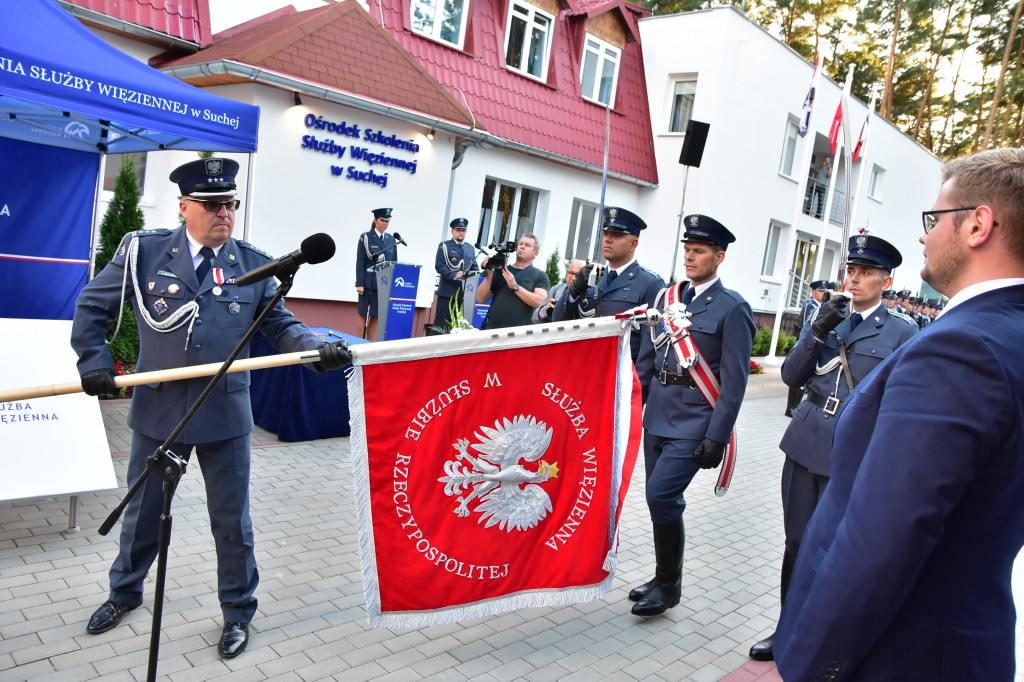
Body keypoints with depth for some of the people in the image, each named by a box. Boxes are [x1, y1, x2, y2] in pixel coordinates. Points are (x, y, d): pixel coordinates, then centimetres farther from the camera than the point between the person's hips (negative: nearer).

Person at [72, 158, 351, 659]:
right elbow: (92, 307, 7)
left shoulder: (253, 265, -1)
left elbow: (280, 325, 1)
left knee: (231, 518, 10)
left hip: (226, 413, -1)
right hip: (157, 409, 1)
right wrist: (94, 361, -6)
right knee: (143, 510, 21)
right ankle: (125, 592, 48)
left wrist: (318, 349, -17)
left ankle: (237, 611, 31)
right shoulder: (143, 252, -2)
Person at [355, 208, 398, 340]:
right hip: (369, 283, -3)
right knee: (364, 315, -1)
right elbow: (360, 262, -3)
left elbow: (394, 263, 13)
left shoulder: (391, 240, 13)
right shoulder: (366, 237, 2)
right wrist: (359, 284, -10)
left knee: (377, 316, 2)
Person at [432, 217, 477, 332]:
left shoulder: (471, 248, 20)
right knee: (441, 323, -5)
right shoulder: (444, 246, 5)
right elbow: (439, 266, -6)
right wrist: (454, 275, -19)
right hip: (447, 292, -4)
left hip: (465, 292, 5)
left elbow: (475, 267, 20)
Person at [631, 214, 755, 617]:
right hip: (658, 416, 6)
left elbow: (734, 380, -10)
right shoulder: (668, 297, 10)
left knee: (661, 495, -13)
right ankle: (665, 579, 30)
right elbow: (646, 357, 14)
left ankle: (668, 586, 7)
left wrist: (717, 438, -14)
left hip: (694, 421, -6)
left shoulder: (732, 309, -7)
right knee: (661, 500, 13)